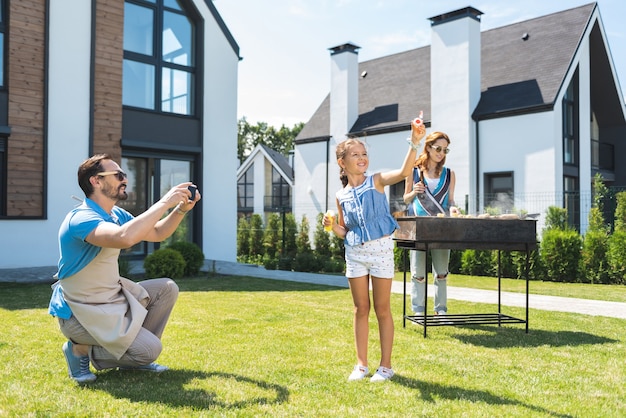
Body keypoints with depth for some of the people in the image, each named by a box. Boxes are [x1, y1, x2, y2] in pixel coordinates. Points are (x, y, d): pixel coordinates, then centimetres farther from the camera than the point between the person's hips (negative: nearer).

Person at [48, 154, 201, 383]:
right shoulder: (81, 218, -24)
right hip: (81, 312, -9)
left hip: (112, 297, 9)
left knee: (167, 288, 4)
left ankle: (134, 352, 12)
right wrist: (164, 203, -36)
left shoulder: (116, 214, 6)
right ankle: (81, 350, 3)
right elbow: (125, 238, -44)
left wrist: (181, 208, -2)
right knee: (151, 349, -16)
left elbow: (157, 233, 15)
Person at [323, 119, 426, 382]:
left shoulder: (377, 181, -3)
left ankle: (386, 365, 17)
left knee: (382, 308, 5)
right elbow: (344, 233, 12)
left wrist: (414, 143, -33)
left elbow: (404, 172, -21)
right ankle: (361, 364, 21)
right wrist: (332, 226, -9)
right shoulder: (341, 196, 5)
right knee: (361, 309, 10)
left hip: (380, 249, -3)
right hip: (355, 253, 3)